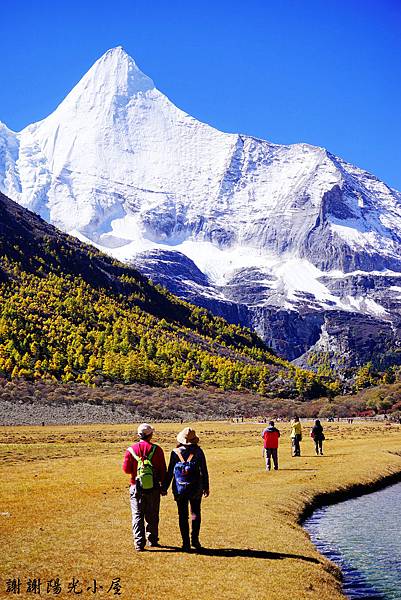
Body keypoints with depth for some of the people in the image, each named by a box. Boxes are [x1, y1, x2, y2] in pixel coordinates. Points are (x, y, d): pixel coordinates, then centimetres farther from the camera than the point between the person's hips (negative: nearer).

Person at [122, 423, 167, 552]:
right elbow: (163, 470, -3)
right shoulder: (157, 449, -6)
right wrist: (163, 485, 7)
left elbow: (126, 469, -3)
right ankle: (152, 540, 24)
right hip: (153, 488, 0)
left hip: (136, 488, 0)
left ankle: (139, 543, 1)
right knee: (152, 516, 15)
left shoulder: (131, 450, -6)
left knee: (137, 516, 6)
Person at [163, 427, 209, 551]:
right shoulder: (198, 452, -4)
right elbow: (204, 471, -1)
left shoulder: (175, 452, -4)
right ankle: (195, 539, 10)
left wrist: (165, 487, 9)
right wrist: (206, 487, 9)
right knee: (195, 513, 15)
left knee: (183, 516, 7)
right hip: (196, 489, 0)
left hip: (180, 489, 0)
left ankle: (186, 543, 6)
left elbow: (170, 472, 0)